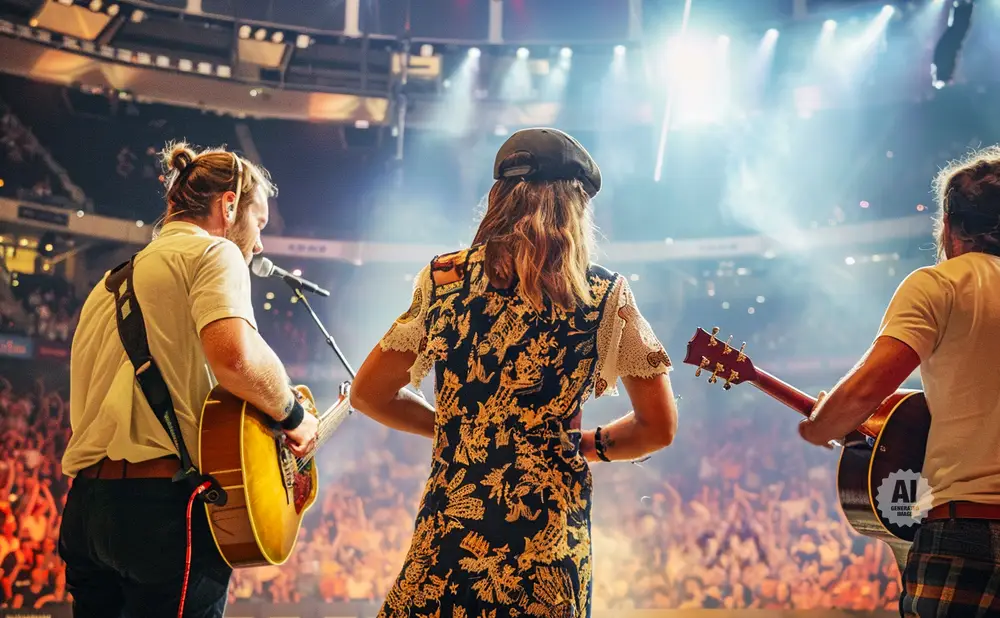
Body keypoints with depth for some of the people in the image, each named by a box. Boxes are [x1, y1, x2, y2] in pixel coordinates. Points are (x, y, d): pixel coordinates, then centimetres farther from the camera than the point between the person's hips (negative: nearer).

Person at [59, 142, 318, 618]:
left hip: (83, 507, 8)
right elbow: (234, 355, -23)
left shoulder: (111, 283, 23)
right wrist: (293, 415, -7)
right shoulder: (213, 251, -2)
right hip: (166, 503, -8)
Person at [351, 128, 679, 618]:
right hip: (549, 542, -1)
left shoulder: (443, 278, 4)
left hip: (447, 536, 1)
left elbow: (367, 394, 11)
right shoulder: (605, 296, 0)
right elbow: (659, 428, 4)